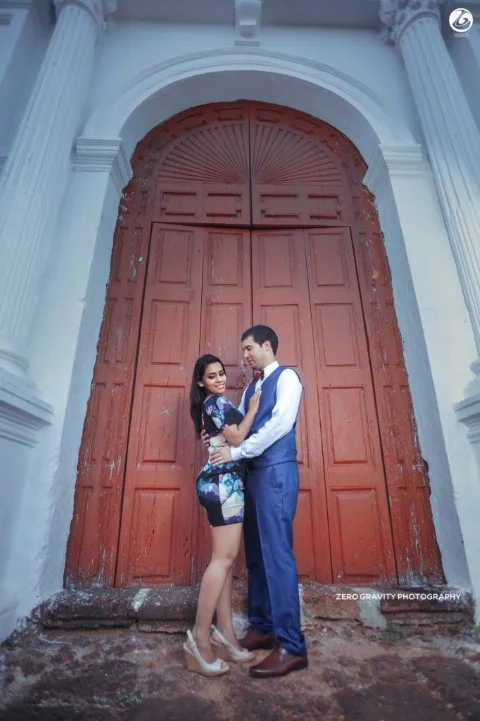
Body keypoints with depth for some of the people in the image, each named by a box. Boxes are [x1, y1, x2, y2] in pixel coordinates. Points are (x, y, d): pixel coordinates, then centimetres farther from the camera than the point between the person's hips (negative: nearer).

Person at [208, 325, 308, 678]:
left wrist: (236, 452, -18)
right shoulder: (252, 387, 20)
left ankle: (292, 646, 5)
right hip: (254, 473, 8)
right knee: (256, 554, 13)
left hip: (276, 472, -8)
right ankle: (262, 628, 26)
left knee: (276, 554, -6)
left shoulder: (286, 376, -4)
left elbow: (281, 423, -18)